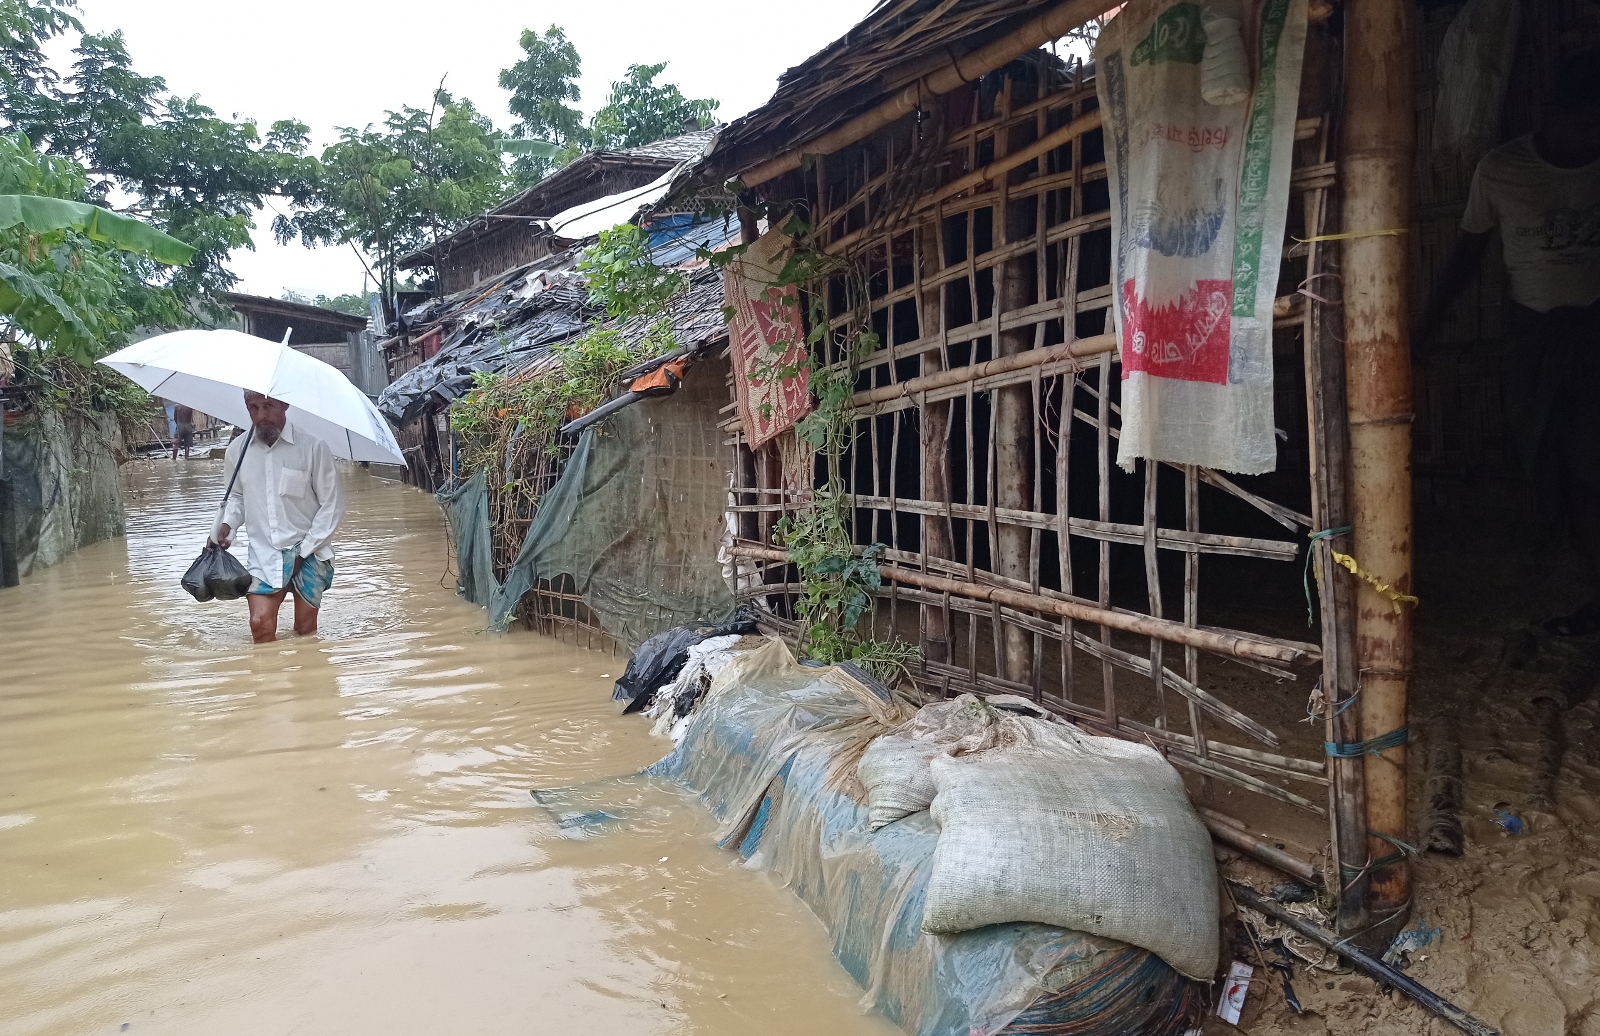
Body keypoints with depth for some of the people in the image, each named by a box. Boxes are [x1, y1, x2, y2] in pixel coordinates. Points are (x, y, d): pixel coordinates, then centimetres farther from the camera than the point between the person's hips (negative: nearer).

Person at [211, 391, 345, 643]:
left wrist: (304, 551, -8)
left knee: (305, 630, 2)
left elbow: (332, 505, -6)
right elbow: (237, 496, 18)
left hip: (308, 553, -2)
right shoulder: (237, 449, 2)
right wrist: (228, 525, -2)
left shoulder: (313, 448, -10)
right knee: (260, 624, -10)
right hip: (263, 554, 2)